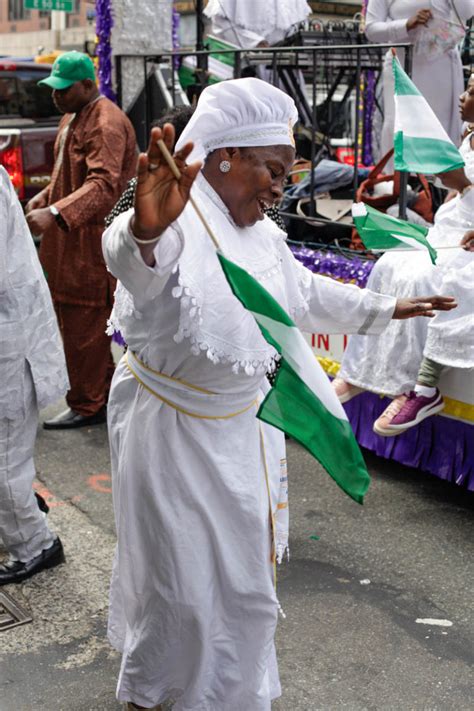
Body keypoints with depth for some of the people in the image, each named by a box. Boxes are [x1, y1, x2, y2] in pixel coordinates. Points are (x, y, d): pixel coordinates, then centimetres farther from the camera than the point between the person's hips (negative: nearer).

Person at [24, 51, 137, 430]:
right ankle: (105, 395, 29)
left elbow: (103, 185, -30)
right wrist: (44, 198, 11)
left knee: (82, 326, -3)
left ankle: (86, 406, 8)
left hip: (92, 245, -10)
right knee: (92, 325, 17)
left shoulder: (106, 124, -18)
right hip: (72, 242, 10)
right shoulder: (73, 117, 16)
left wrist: (55, 214, -41)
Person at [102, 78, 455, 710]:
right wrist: (143, 231, -73)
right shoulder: (179, 226, -24)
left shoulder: (260, 234, 5)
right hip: (171, 431, -8)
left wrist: (385, 310, 29)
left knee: (240, 574, 22)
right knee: (178, 576, 8)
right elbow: (137, 262, -49)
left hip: (243, 426, 8)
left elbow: (306, 293, 21)